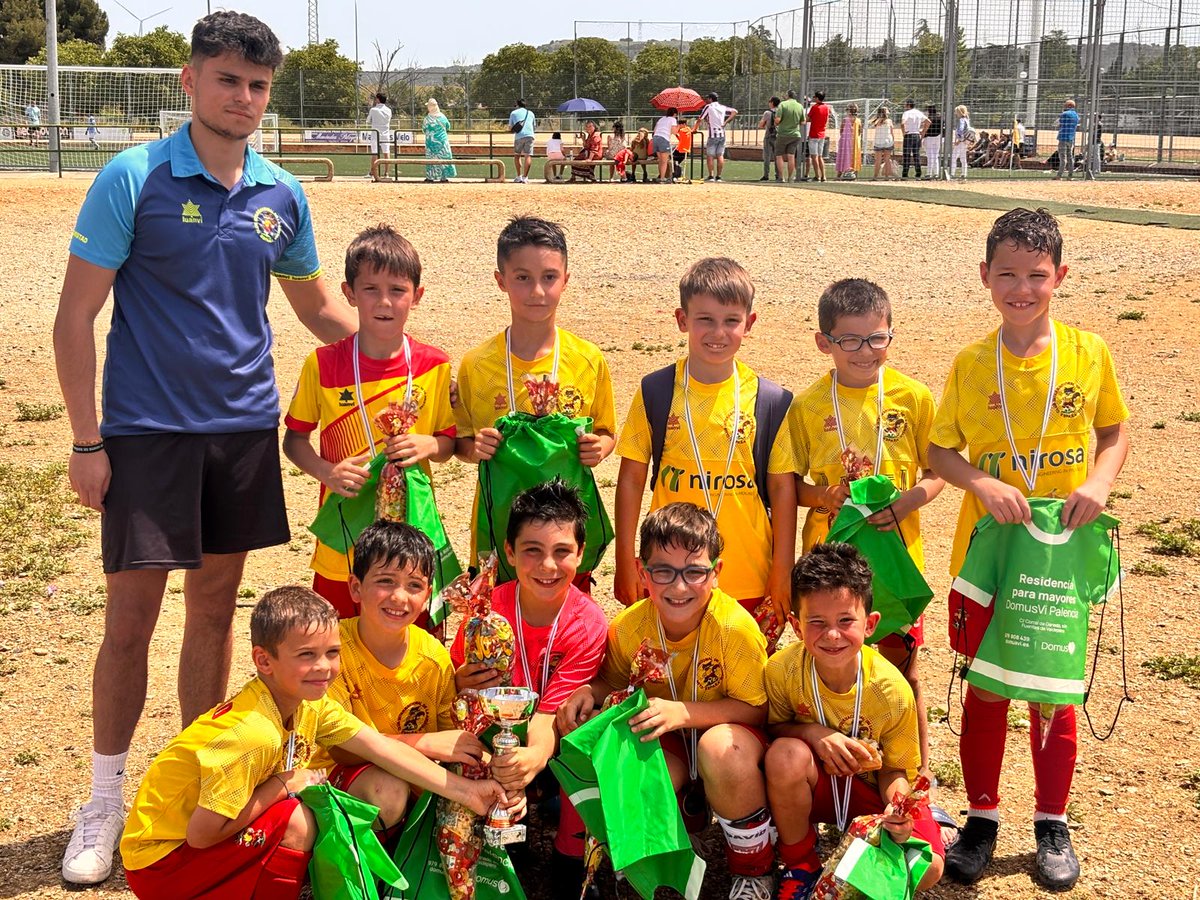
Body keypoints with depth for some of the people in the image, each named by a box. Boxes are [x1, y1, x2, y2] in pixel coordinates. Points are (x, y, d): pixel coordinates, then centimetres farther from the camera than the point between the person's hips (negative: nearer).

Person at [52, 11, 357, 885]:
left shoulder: (282, 196, 5)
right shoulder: (134, 179, -9)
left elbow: (318, 306, 19)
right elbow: (76, 316, -8)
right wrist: (86, 442, -11)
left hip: (245, 427, 4)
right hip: (147, 430, -4)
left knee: (216, 605, 12)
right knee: (131, 616, -1)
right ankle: (105, 805, 16)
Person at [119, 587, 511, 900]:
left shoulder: (309, 704, -5)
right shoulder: (253, 733, -30)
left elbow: (383, 749, -3)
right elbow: (201, 834, -28)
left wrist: (465, 791, -7)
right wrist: (283, 784, -21)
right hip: (161, 863, -8)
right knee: (297, 822, -27)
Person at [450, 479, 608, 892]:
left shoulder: (588, 623, -18)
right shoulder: (488, 610, -16)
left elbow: (551, 711, -26)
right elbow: (454, 681, -7)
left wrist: (536, 756, -49)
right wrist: (461, 685, -33)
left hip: (557, 738, -1)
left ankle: (570, 860, -9)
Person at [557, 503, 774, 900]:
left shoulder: (734, 626, -26)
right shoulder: (628, 628, -14)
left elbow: (754, 708, -19)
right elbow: (616, 682, 7)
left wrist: (683, 713, -33)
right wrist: (590, 693, -18)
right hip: (665, 746, 4)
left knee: (722, 748, -40)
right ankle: (687, 811, 10)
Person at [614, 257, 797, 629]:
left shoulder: (769, 400, -1)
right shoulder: (655, 392, -1)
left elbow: (783, 488, 2)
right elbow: (631, 479, 4)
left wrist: (782, 573, 2)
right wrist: (625, 562, 2)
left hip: (747, 580, 0)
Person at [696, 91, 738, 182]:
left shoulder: (708, 107, -2)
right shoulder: (722, 107, 14)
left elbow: (700, 120, -3)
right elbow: (734, 111, 9)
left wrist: (695, 129, 10)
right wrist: (726, 122, 4)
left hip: (713, 135, -6)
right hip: (722, 134, 6)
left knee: (710, 156, -1)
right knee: (720, 156, 7)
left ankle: (711, 176, -7)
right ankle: (718, 177, 6)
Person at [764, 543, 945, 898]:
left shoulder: (893, 692, -22)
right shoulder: (782, 669, -22)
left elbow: (894, 769, -10)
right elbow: (771, 726, -6)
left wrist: (897, 806, -33)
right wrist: (814, 734, -27)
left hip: (870, 789, 0)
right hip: (812, 784, 0)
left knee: (925, 869, -24)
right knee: (786, 754, -35)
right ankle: (799, 862, -8)